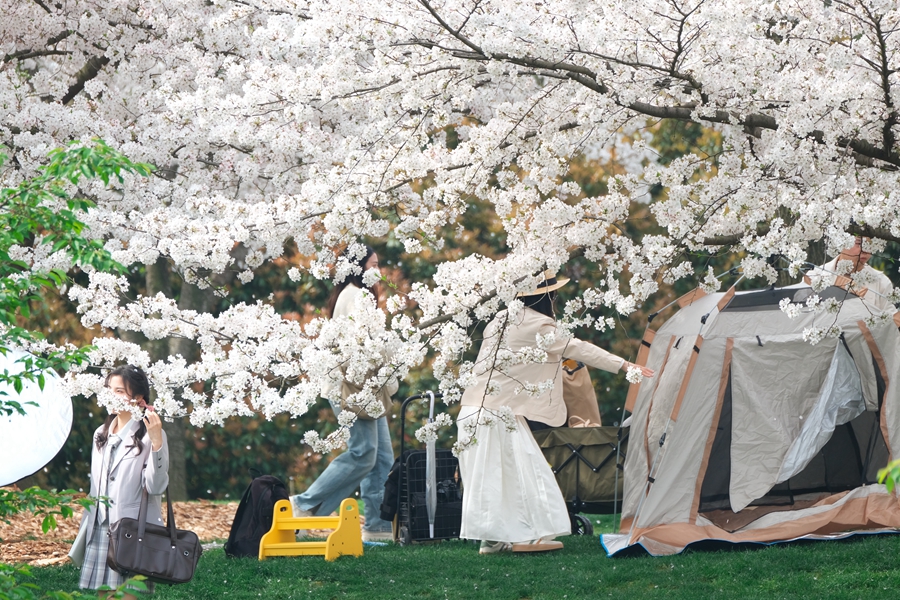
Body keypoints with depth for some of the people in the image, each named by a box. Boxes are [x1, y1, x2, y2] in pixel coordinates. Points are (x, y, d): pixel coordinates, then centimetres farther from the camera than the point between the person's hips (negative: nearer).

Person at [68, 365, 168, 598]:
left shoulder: (148, 434, -7)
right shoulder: (101, 434, 13)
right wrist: (84, 534, 18)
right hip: (99, 532, 7)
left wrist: (156, 443, -26)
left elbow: (156, 487, -16)